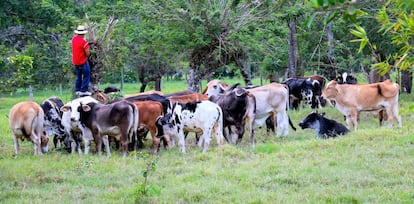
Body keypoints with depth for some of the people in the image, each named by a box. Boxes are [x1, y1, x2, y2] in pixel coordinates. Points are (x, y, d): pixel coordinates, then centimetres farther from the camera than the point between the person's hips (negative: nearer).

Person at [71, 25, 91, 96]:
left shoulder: (74, 38, -2)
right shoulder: (84, 42, -21)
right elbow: (87, 53, -17)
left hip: (75, 62, 7)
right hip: (83, 62, -7)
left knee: (78, 76, 19)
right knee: (86, 76, 2)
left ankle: (77, 90, 19)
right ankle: (83, 91, -4)